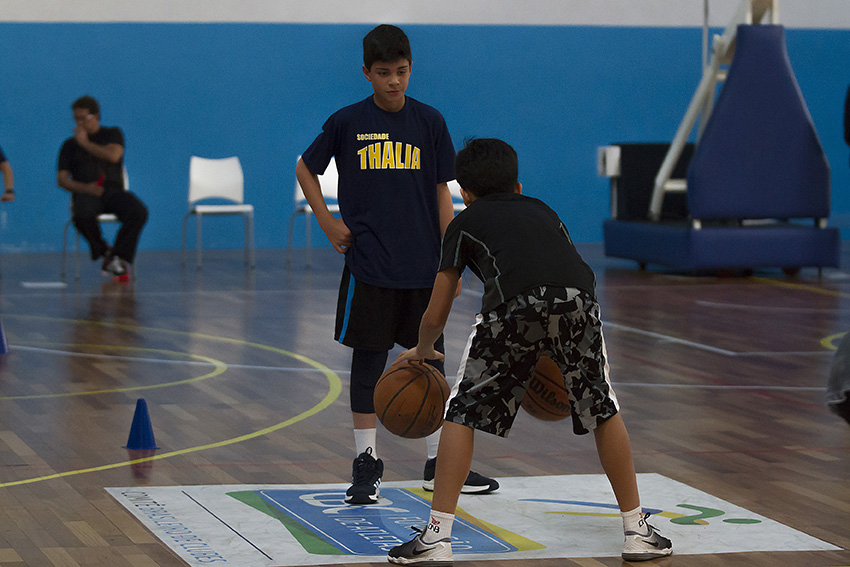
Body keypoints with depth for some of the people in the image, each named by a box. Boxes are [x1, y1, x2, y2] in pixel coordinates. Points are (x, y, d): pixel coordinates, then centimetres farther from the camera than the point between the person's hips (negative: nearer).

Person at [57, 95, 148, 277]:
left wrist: (85, 143, -2)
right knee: (83, 215, -38)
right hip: (86, 194, 0)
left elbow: (113, 155, -8)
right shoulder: (70, 145, 16)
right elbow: (62, 179, 6)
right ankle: (104, 251, -12)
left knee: (138, 211, -32)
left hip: (113, 191, 0)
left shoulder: (113, 134, 15)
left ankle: (119, 257, -25)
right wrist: (84, 188, -11)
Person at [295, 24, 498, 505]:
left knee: (430, 358, 7)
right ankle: (367, 462, 10)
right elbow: (306, 169, 11)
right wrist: (328, 223, 1)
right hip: (368, 264, -2)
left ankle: (439, 463, 16)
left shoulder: (430, 122, 3)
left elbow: (442, 191, 5)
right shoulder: (348, 122, -2)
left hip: (422, 266, 2)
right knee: (368, 360, 2)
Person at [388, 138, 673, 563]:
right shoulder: (543, 211, 38)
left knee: (463, 413, 14)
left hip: (513, 305, -3)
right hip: (578, 300, 3)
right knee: (603, 410, 23)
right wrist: (559, 354, 60)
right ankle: (637, 530, 27)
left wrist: (422, 350, 53)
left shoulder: (465, 222, 30)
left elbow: (436, 315, 30)